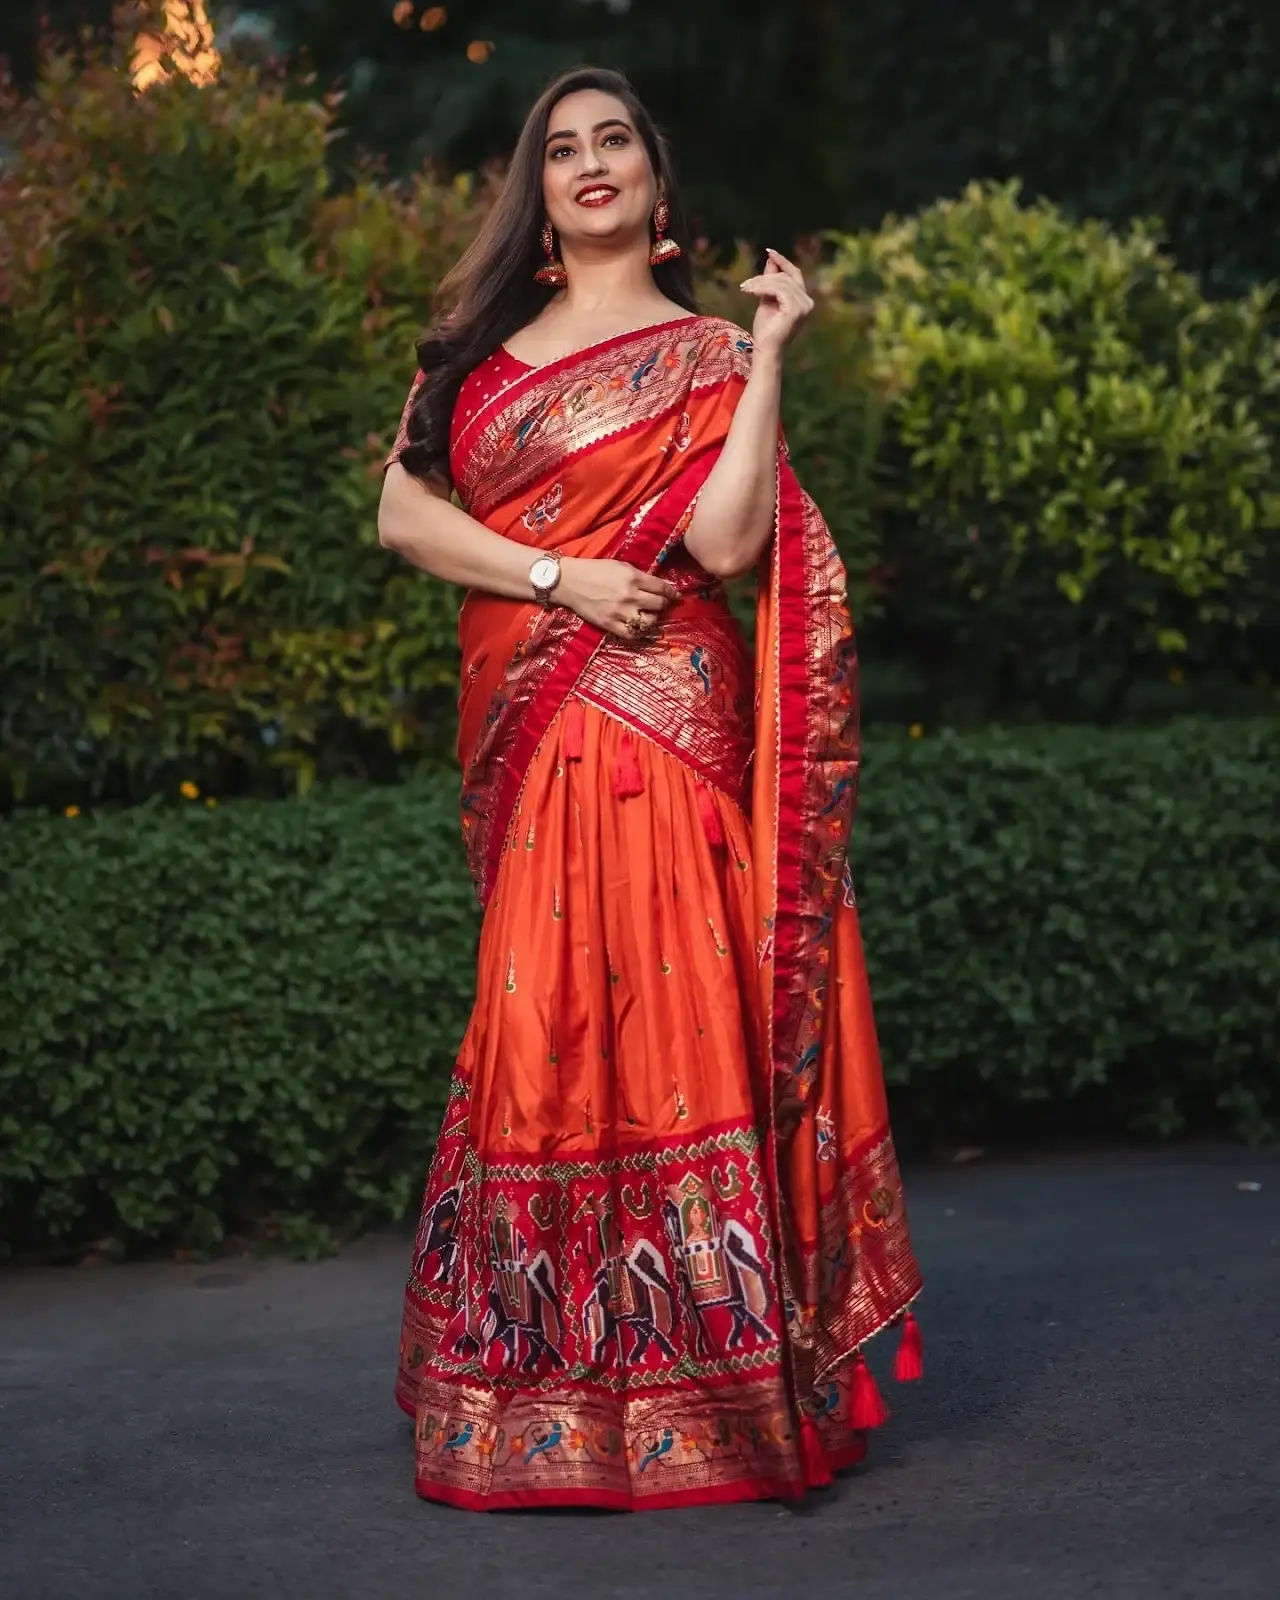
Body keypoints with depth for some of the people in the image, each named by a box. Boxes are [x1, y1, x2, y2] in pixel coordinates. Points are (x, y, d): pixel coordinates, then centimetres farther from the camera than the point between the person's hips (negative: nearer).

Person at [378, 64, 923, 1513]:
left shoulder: (705, 352, 5)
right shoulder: (474, 346, 16)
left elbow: (726, 543, -9)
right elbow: (402, 513, 6)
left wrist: (769, 357, -10)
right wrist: (557, 576, -6)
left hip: (658, 722, -4)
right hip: (519, 728, 4)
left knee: (660, 1009, -8)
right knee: (540, 1025, 4)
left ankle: (694, 1372, -1)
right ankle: (547, 1372, 12)